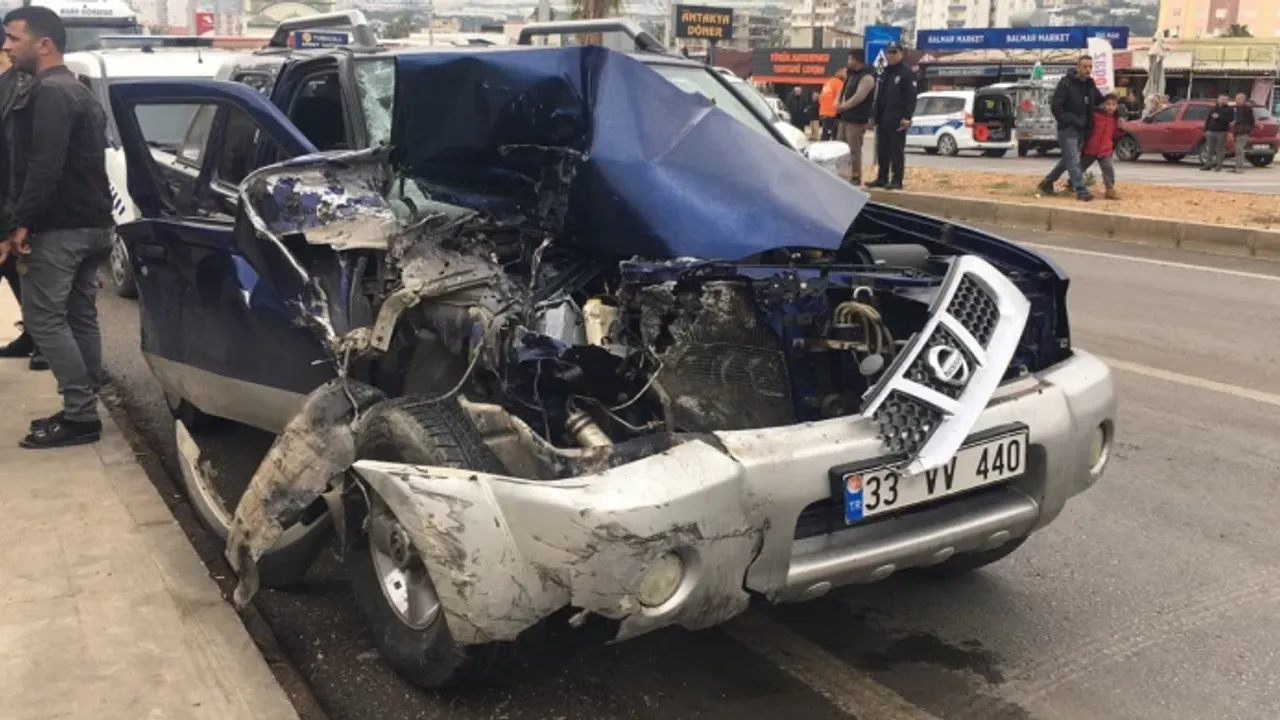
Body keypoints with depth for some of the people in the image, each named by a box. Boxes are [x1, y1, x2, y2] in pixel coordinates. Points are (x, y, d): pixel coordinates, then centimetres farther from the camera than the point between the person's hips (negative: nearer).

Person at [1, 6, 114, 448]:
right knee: (80, 318, 11)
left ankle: (80, 415, -7)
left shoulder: (48, 93, -14)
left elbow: (43, 167, -22)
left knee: (44, 317, -6)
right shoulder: (79, 92, 19)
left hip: (60, 227, -10)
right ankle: (83, 411, 15)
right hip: (91, 224, 10)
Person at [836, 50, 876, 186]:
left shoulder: (866, 77, -13)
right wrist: (839, 106, 1)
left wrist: (842, 106, -11)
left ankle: (856, 177, -1)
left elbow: (858, 98, -21)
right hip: (844, 118, 10)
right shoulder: (851, 74, 17)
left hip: (856, 120, -10)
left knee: (854, 150, -7)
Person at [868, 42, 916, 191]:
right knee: (882, 150, 9)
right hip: (883, 119, 8)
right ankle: (882, 178, 15)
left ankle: (897, 180, -5)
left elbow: (911, 97, -11)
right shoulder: (884, 74, 20)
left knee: (897, 150, -6)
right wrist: (874, 116, 16)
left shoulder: (906, 73, -4)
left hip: (897, 120, -7)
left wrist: (907, 117, -19)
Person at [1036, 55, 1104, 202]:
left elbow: (1100, 101, 24)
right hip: (1068, 129, -8)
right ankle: (1081, 190, -9)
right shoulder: (1066, 83, -10)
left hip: (1081, 129, 8)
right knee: (1073, 160, -10)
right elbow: (1056, 106, -14)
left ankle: (1047, 182, 27)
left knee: (1068, 159, 14)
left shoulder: (1090, 85, 12)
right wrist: (1070, 121, -19)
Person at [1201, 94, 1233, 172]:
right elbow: (1208, 119, 15)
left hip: (1221, 132, -4)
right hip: (1211, 131, 4)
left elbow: (1230, 119, -12)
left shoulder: (1229, 109, 3)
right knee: (1210, 149, 6)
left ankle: (1218, 166, 1)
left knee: (1220, 150, -3)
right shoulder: (1214, 108, 16)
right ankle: (1209, 164, 12)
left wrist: (1219, 117, -16)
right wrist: (1206, 130, 8)